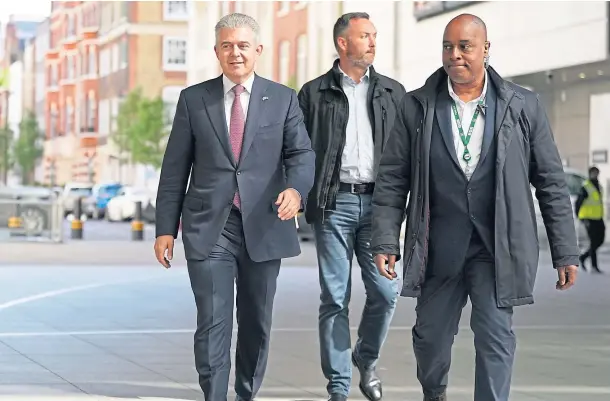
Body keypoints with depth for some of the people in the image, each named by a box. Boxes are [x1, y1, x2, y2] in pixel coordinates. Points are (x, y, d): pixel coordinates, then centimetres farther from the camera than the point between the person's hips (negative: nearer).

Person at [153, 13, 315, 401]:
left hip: (263, 225, 1)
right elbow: (175, 168, 6)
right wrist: (166, 228, 1)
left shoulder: (283, 99, 5)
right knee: (213, 323, -8)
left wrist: (296, 188, -25)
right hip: (209, 226, -1)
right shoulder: (193, 99, 5)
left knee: (257, 323, 12)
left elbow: (302, 153, -2)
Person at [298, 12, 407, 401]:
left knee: (385, 292, -4)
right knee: (335, 299, 1)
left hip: (378, 202, 2)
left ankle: (366, 359, 22)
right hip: (334, 203, -2)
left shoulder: (393, 92, 12)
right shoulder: (314, 93, 6)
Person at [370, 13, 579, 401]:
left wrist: (566, 252, 0)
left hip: (498, 245, -2)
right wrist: (386, 242, -5)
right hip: (438, 247, 2)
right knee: (430, 335, 14)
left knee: (495, 335, -9)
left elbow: (552, 182, 2)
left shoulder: (523, 106, -1)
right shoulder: (416, 107, 1)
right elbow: (392, 180, 2)